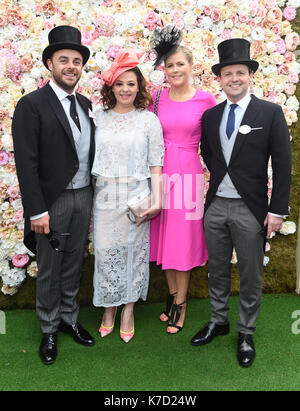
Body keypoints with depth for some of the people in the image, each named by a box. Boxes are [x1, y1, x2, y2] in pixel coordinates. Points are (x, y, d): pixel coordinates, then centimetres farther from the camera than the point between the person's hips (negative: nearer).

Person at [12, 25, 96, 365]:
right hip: (52, 202, -5)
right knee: (49, 270, 10)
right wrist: (36, 211, -18)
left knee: (74, 265, 18)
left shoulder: (85, 105, 8)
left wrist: (94, 196, 9)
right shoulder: (31, 105, -11)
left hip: (84, 197, 5)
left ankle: (69, 318, 36)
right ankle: (49, 329, 29)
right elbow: (26, 163, -15)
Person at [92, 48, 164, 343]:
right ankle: (109, 308, 26)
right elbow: (92, 157, 9)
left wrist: (157, 200, -8)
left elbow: (156, 164, -2)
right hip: (105, 196, 2)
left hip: (137, 196, -2)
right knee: (105, 250, 5)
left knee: (134, 250, 6)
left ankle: (128, 310, 24)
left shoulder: (149, 119, 0)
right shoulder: (100, 117, 7)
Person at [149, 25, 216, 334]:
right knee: (164, 237, 11)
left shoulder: (206, 100, -3)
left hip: (189, 175, -3)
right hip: (161, 173, 3)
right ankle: (172, 295, 31)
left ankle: (180, 303, 22)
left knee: (183, 240, 5)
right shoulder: (156, 98, 4)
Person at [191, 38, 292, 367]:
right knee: (217, 270, 16)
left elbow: (282, 165, -7)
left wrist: (277, 210, -11)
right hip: (216, 206, 4)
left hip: (251, 209, -3)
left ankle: (245, 333, 26)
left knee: (250, 276, 9)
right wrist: (221, 175, 7)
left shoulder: (270, 113, -5)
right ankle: (218, 321, 36)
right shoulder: (210, 116, 7)